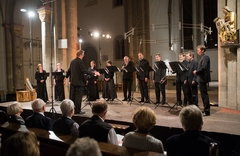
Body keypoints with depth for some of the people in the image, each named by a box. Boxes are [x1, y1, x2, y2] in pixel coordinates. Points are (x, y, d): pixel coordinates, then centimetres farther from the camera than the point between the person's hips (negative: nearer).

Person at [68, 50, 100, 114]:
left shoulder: (72, 61, 12)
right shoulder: (80, 61, -14)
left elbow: (69, 70, 19)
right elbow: (85, 70, -22)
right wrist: (94, 73, -19)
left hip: (73, 81, 8)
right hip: (79, 82, -8)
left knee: (72, 96, 13)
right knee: (78, 96, -2)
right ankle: (78, 110, 3)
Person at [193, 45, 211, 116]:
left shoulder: (205, 57, -12)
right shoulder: (202, 57, 17)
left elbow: (204, 67, -24)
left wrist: (196, 72, -13)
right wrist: (197, 71, 5)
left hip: (203, 78, -10)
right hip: (201, 79, 10)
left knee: (204, 94, -6)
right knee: (203, 94, 14)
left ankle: (207, 111, -1)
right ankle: (206, 109, 23)